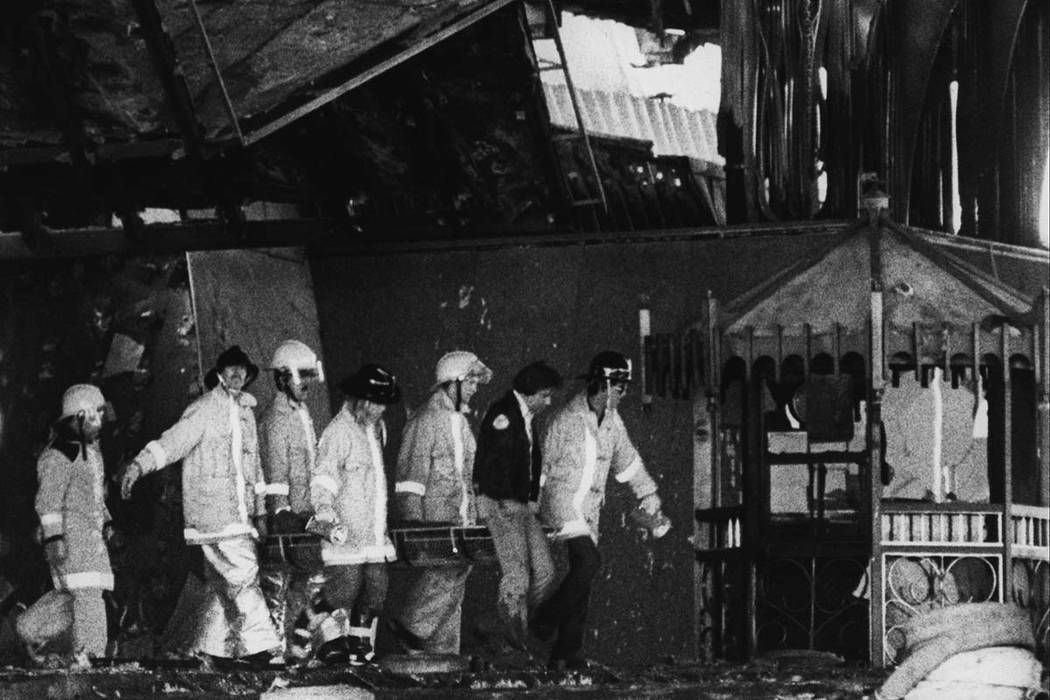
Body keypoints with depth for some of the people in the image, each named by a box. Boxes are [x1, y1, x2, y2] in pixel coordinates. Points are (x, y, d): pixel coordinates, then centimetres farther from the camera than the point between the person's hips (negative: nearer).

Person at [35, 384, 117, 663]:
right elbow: (48, 501, -15)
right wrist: (53, 537, -20)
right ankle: (87, 656, -14)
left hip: (93, 536, 9)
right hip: (69, 538, -9)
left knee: (92, 596, 7)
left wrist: (106, 521, 20)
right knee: (87, 597, -15)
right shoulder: (58, 454, -12)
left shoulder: (91, 449, 18)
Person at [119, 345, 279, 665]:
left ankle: (212, 649, 14)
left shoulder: (246, 412, 19)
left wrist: (260, 512, 25)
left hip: (239, 512, 7)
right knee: (243, 576, -14)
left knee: (223, 583, 8)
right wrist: (139, 464, -31)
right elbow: (174, 441, -16)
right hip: (211, 507, -7)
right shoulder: (204, 410, -4)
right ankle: (258, 644, -15)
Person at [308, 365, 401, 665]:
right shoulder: (338, 432, -9)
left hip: (375, 533, 8)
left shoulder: (376, 429, 16)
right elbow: (322, 480, -17)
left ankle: (360, 643, 15)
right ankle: (332, 640, -7)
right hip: (345, 534, -8)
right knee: (345, 585, -13)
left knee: (375, 590, 6)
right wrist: (325, 514, -33)